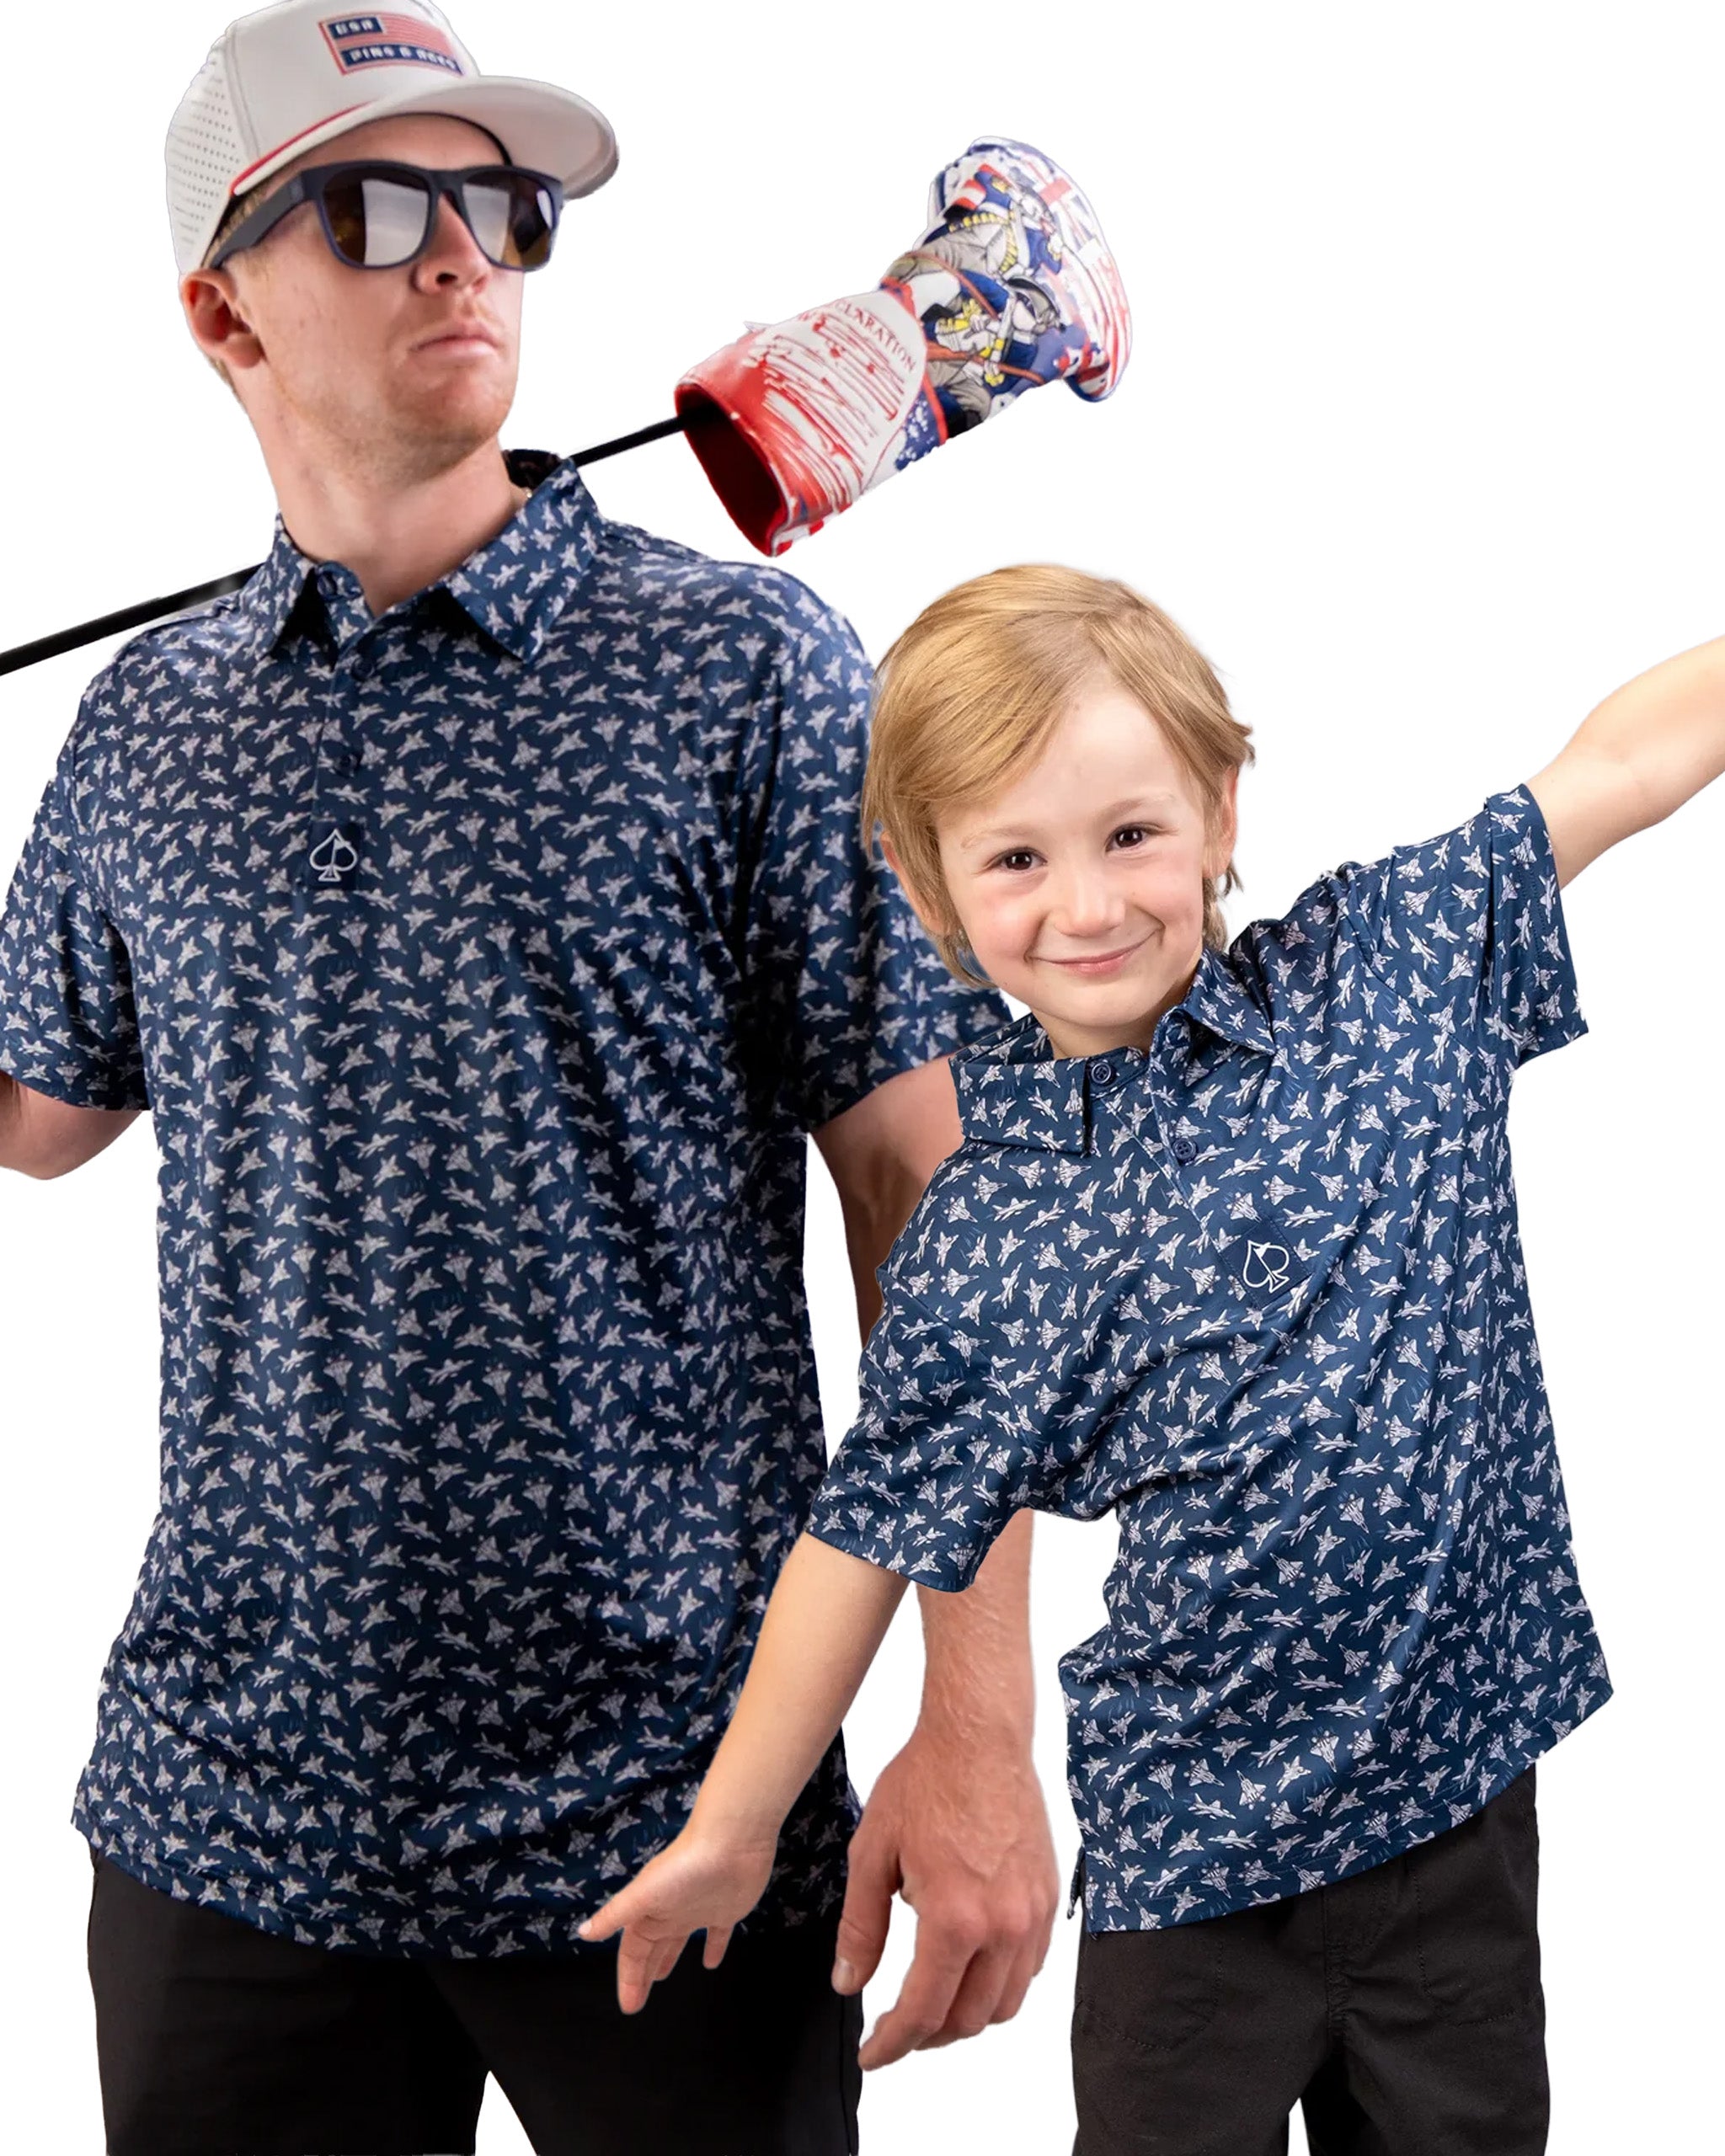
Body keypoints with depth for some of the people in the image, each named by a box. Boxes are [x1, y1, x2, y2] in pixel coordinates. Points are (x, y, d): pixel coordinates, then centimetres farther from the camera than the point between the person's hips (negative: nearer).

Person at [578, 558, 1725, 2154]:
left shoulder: (1387, 970, -4)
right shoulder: (977, 1227, -7)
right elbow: (873, 1534, 1)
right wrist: (734, 1824, 4)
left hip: (1460, 1780, 2)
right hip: (1191, 1834, -2)